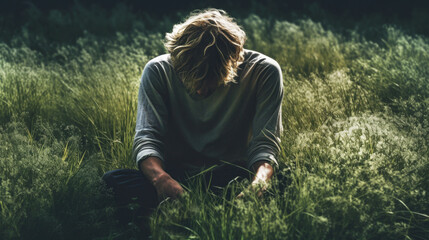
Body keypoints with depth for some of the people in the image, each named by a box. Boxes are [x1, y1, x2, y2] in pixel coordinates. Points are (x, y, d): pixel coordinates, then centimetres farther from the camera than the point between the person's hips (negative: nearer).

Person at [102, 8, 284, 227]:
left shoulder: (263, 72, -9)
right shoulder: (159, 71, -6)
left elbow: (264, 145, -11)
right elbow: (147, 138, -11)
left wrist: (257, 184, -35)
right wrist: (161, 178, -34)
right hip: (175, 175, 1)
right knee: (111, 183, -28)